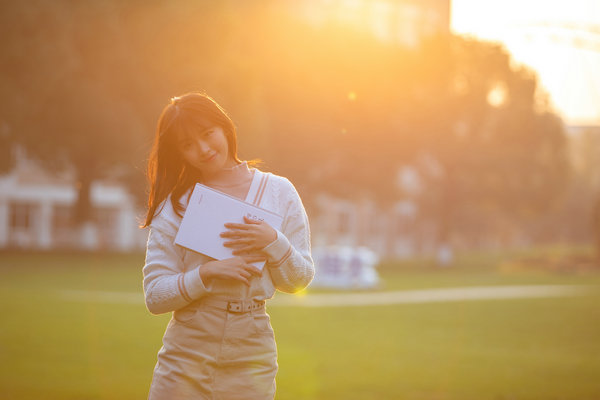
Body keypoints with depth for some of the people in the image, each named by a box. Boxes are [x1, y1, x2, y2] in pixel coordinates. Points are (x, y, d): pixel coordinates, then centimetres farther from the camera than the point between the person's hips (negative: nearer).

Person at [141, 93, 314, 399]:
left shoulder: (278, 192, 5)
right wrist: (208, 272, -16)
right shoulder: (174, 205, 3)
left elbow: (298, 281, 6)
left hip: (250, 354, 0)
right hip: (184, 354, 0)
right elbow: (154, 296, -2)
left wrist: (273, 241, -11)